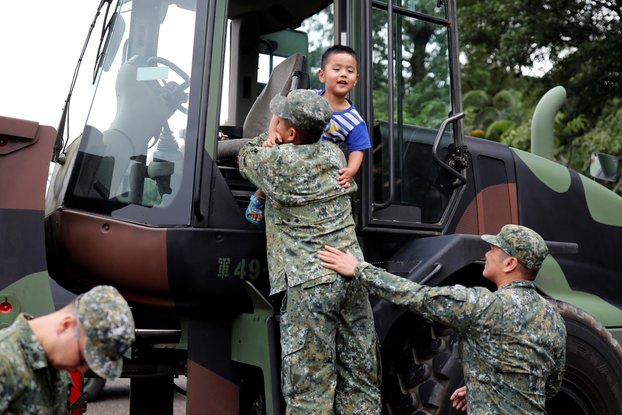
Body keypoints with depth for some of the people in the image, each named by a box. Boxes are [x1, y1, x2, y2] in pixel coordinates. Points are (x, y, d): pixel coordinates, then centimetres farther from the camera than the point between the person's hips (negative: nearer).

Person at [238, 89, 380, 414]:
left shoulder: (277, 160, -7)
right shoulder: (334, 154, 11)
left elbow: (245, 158, 15)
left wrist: (268, 138, 30)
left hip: (309, 282, -6)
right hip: (352, 274, 7)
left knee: (309, 385, 2)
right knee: (360, 375, 14)